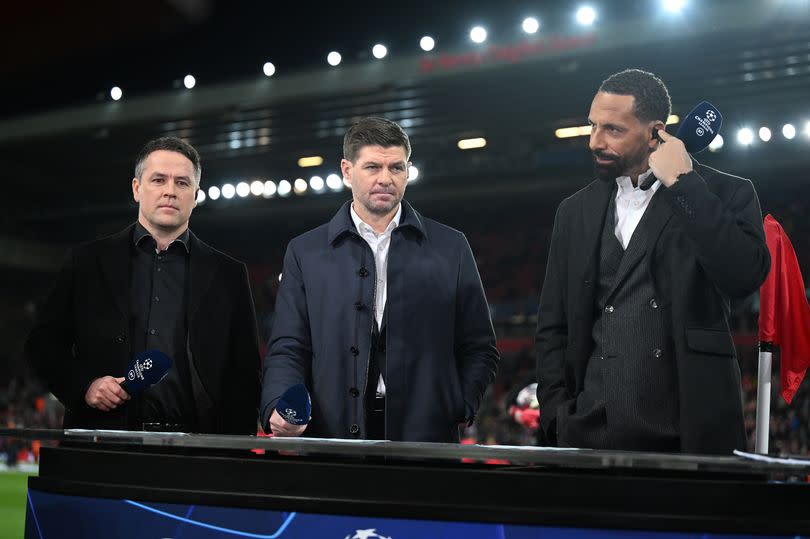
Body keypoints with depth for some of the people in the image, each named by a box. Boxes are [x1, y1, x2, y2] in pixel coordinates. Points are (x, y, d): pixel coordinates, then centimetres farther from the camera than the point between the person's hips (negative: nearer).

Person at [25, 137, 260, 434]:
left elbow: (246, 375, 11)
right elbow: (42, 342, 15)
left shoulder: (229, 275, 12)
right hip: (104, 441, 0)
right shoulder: (88, 261, 12)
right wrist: (83, 385, -2)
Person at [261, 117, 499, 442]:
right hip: (333, 434, 0)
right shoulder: (305, 253, 9)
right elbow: (287, 350, 6)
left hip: (426, 439, 0)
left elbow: (479, 348, 12)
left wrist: (460, 408, -3)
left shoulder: (451, 248, 10)